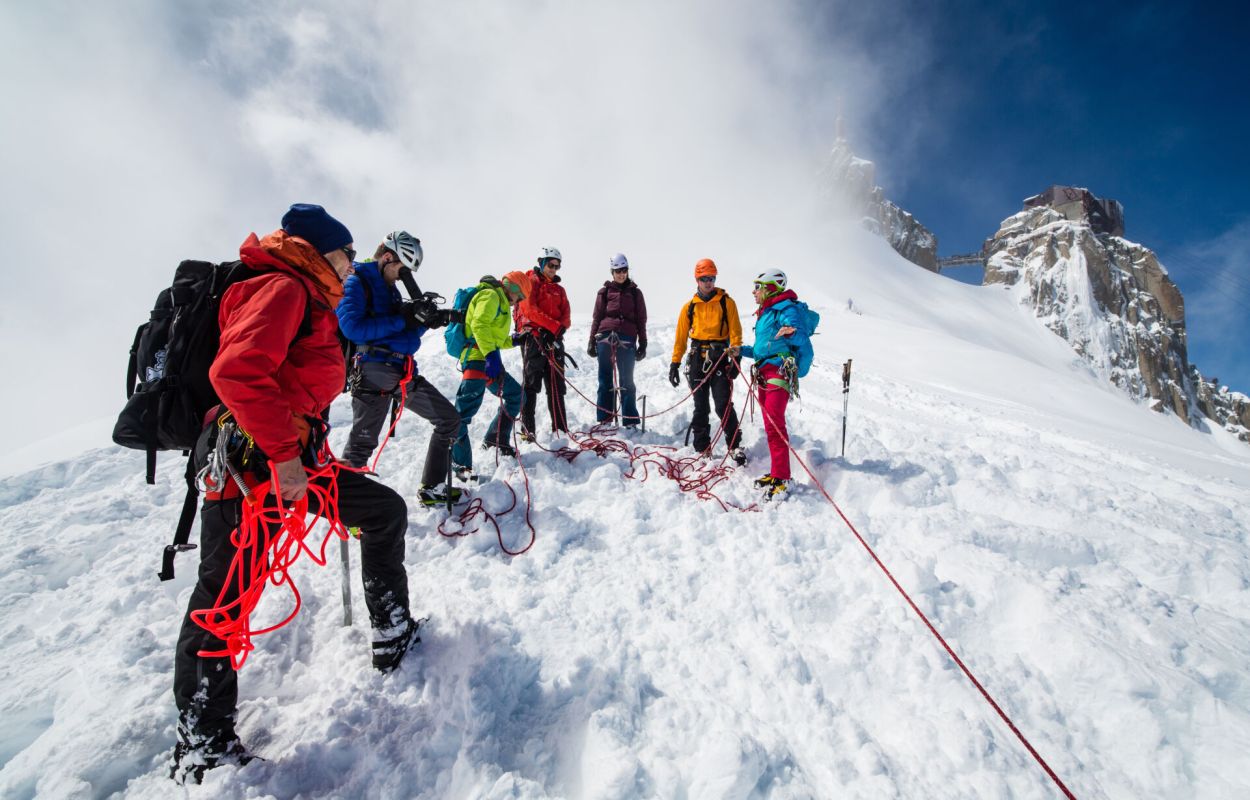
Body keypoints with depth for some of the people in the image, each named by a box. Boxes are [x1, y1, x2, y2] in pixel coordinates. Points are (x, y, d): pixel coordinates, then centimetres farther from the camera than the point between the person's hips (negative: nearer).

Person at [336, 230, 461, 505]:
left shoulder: (390, 288, 20)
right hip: (374, 373, -8)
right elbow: (352, 327, -20)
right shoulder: (356, 282, -4)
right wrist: (401, 320, -18)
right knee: (361, 444, -2)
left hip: (404, 373, 8)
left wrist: (424, 321, -1)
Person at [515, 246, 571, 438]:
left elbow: (566, 315, 10)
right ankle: (527, 429, -4)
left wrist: (560, 329, -11)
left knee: (557, 386, 6)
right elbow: (530, 309, -12)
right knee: (531, 385, -6)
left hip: (554, 340, 6)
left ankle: (560, 428, 11)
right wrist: (554, 326, -16)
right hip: (533, 338, -6)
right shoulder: (530, 283, 3)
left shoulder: (559, 289, 21)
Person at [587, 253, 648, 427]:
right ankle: (604, 419, 11)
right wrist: (592, 341, 9)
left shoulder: (635, 292, 12)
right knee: (605, 380, 5)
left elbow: (641, 319, 12)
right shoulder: (604, 292, 12)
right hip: (605, 338, 1)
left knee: (627, 380, -1)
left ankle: (630, 421, 3)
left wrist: (643, 344, 7)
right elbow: (596, 318, 13)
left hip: (627, 339, -1)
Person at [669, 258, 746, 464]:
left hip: (720, 358, -2)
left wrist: (735, 356, -11)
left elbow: (735, 331, -1)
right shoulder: (690, 307, 9)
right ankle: (702, 448, 18)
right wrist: (675, 363, 7)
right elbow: (681, 336, 10)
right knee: (700, 407, 7)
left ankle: (734, 445, 4)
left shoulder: (726, 302, 3)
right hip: (697, 359, 3)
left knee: (723, 405, -10)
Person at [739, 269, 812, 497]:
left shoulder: (785, 308, -6)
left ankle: (782, 478, -12)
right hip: (764, 373, 9)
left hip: (780, 372, -9)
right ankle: (776, 472, 17)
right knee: (770, 425, 9)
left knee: (774, 424, -15)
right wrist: (740, 350, 23)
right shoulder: (765, 313, 22)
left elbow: (801, 337, -22)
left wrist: (790, 333, -43)